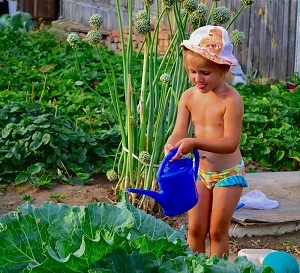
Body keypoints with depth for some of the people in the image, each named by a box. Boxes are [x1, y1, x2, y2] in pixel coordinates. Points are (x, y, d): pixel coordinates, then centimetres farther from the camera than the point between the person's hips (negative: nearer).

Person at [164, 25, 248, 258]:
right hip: (200, 171, 5)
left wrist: (195, 143, -36)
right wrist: (172, 145, -31)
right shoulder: (189, 96, -5)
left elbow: (230, 142, -25)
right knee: (195, 229, 9)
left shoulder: (231, 99, -22)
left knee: (218, 231, 5)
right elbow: (179, 131, -7)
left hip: (228, 173, -5)